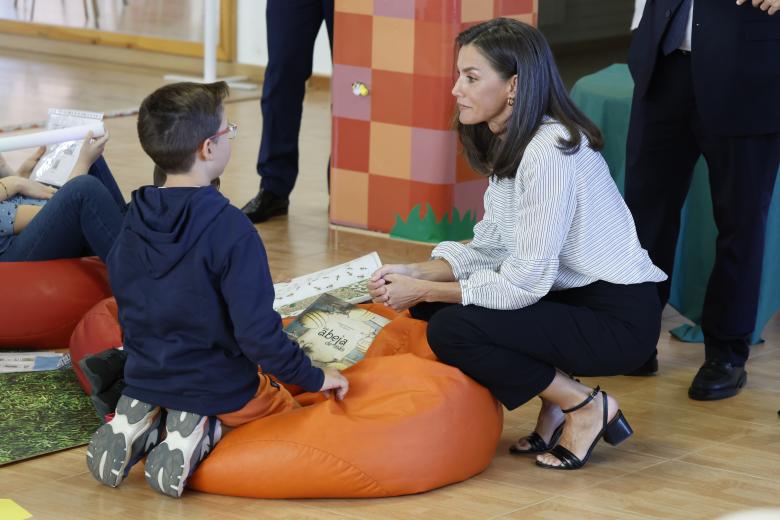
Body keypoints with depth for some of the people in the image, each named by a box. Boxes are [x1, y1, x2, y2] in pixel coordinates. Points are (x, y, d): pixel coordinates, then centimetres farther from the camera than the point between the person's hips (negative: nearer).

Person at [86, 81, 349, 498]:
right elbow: (258, 331, -23)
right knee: (285, 407, 23)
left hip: (143, 380, 6)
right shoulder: (231, 230, -23)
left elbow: (124, 303, 9)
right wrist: (314, 378, -10)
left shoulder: (133, 221, -4)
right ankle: (203, 432, -5)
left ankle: (137, 423, 4)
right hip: (219, 390, -5)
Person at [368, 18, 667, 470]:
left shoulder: (550, 151, -24)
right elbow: (488, 249, 8)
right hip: (571, 296, 9)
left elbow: (523, 283, -24)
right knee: (430, 307, 2)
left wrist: (424, 290, -16)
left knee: (451, 329, -21)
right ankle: (558, 395, 8)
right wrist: (417, 274, -7)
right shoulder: (507, 145, 5)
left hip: (617, 317, -9)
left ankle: (587, 407, -4)